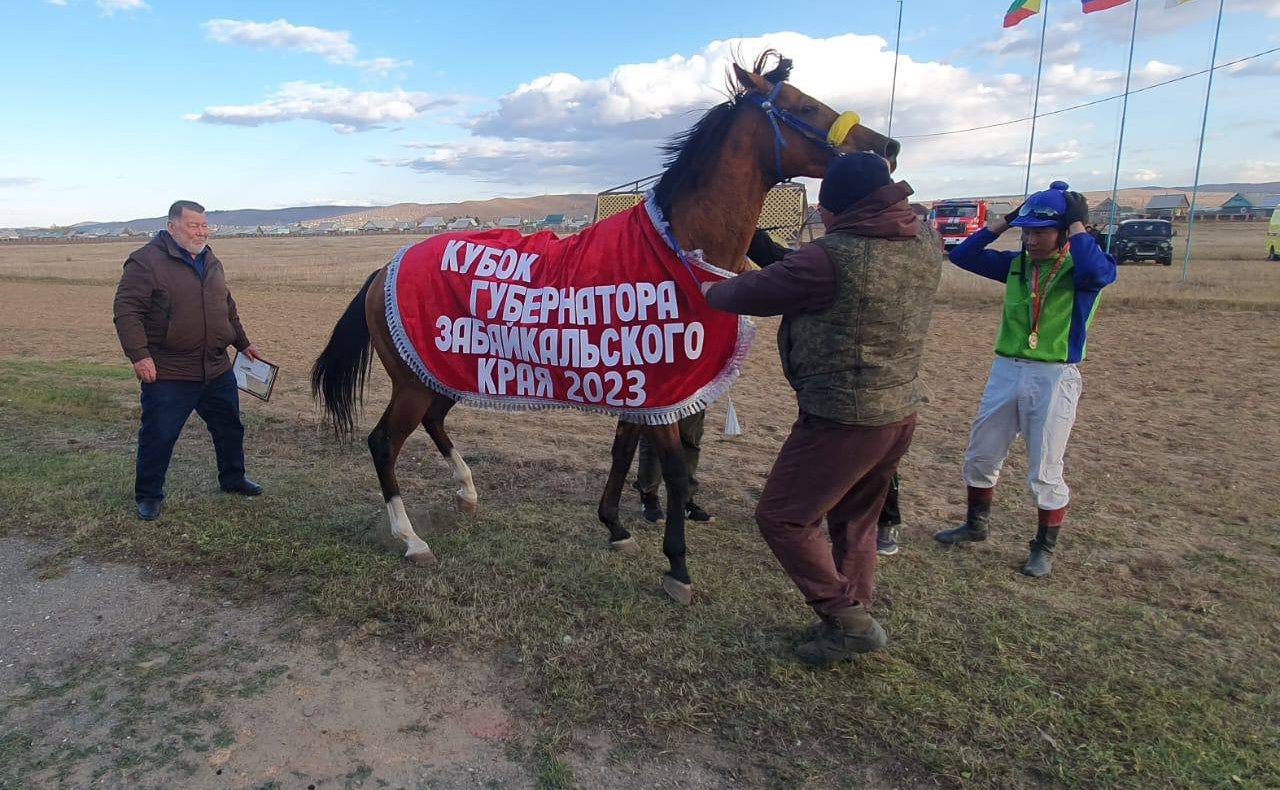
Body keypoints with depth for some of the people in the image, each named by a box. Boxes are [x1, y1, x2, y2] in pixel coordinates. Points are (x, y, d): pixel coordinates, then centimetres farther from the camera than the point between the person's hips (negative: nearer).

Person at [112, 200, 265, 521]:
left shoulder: (211, 262, 11)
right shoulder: (147, 262, -12)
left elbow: (228, 309, 22)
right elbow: (127, 311, -16)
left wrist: (243, 343, 22)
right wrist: (139, 355, -23)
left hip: (217, 369, 7)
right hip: (167, 374, -6)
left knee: (230, 428, 17)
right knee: (159, 436, 4)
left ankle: (233, 479, 37)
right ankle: (148, 495, 22)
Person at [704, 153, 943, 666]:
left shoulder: (831, 256, -23)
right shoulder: (926, 242, 2)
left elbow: (757, 292, -11)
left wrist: (713, 293, 8)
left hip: (843, 419, -9)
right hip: (901, 410, 9)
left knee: (782, 517, 7)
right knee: (855, 520, 23)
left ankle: (849, 619, 11)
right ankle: (853, 620, 35)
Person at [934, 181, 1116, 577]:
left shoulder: (1080, 267, -7)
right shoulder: (1016, 264, 7)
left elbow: (1099, 272, -31)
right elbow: (962, 256, 4)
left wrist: (1077, 224, -19)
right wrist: (1005, 220, 0)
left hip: (1054, 378, -5)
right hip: (1005, 371, 5)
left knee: (1045, 473, 4)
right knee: (979, 456, 15)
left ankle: (1045, 547, 23)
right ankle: (976, 525, 35)